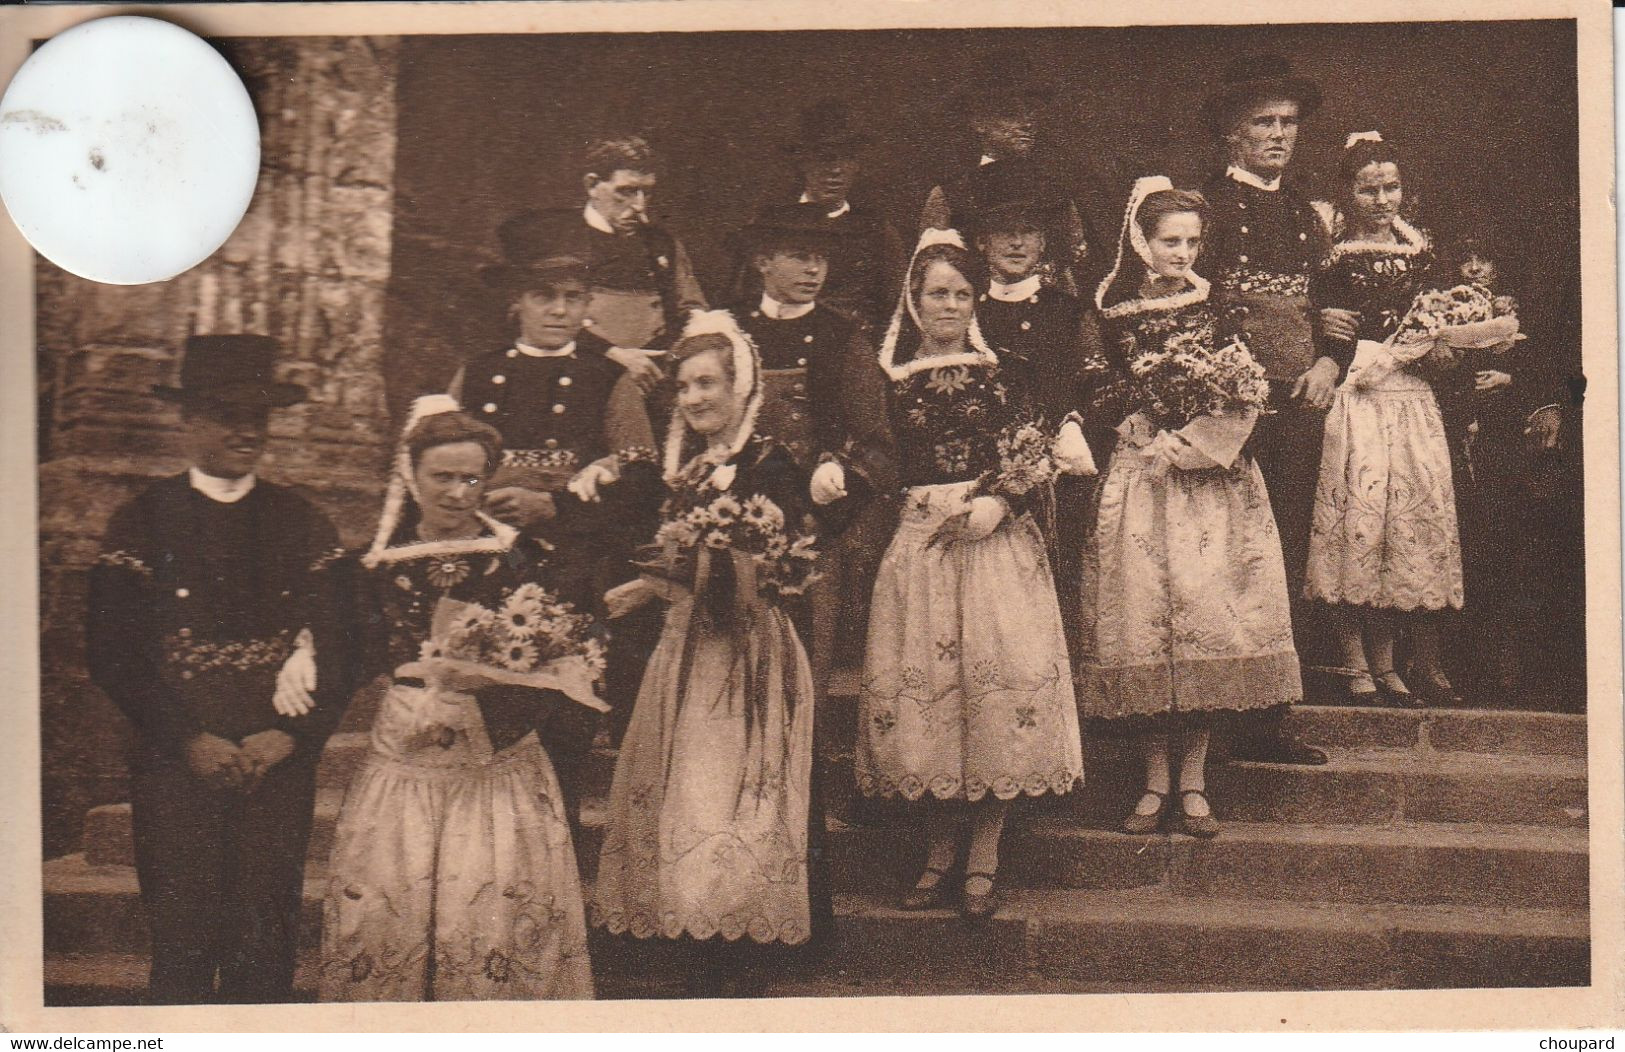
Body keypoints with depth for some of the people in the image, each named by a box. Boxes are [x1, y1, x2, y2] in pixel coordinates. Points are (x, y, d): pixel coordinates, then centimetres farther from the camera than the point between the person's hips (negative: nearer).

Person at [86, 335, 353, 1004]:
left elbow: (337, 647, 6)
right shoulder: (142, 522, 4)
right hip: (176, 768, -1)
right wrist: (189, 741, -9)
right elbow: (112, 654, -2)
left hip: (280, 765, 2)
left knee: (267, 949, 1)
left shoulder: (302, 524, 10)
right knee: (182, 942, -2)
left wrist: (292, 735, -8)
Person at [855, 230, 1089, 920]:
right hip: (919, 545, 2)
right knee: (925, 685, 0)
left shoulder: (998, 372, 5)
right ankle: (939, 855, 12)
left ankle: (983, 863, 2)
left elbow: (1037, 454, 1)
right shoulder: (892, 378, 9)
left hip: (996, 543, -1)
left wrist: (999, 503, -13)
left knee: (994, 683, -7)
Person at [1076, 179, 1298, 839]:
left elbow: (1250, 388, 11)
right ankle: (1155, 782, 5)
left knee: (1208, 611, -4)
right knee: (1143, 614, -4)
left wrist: (1214, 424, -8)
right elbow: (1104, 400, 1)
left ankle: (1194, 783, 3)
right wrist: (1164, 432, -9)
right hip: (1141, 477, -1)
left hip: (1212, 480, 1)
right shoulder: (1115, 311, 3)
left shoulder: (1215, 303, 9)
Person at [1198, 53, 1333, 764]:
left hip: (1300, 396, 6)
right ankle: (1234, 721, -4)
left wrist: (1329, 363, 4)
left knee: (1288, 554, 5)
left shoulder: (1305, 213, 19)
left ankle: (1270, 719, 10)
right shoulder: (1208, 205, -1)